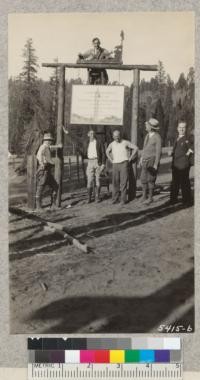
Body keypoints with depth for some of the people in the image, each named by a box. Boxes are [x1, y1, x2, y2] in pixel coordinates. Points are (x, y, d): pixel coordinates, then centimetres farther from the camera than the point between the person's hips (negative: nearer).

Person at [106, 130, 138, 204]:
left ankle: (123, 199, -2)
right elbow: (107, 151, 25)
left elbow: (136, 148, -2)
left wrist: (130, 158, -5)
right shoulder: (112, 144, 7)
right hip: (115, 165, 3)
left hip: (124, 164, -3)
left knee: (124, 182, -7)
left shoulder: (125, 142, -4)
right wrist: (111, 160, 12)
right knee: (115, 182, 1)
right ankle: (115, 199, 8)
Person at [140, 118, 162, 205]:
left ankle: (150, 197, 13)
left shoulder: (157, 137, -13)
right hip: (145, 161, 7)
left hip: (153, 161, -7)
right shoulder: (147, 135, 9)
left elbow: (158, 152, -14)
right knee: (143, 179, 7)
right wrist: (141, 158, 16)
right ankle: (144, 196, 20)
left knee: (150, 180, 0)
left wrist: (156, 164, -16)